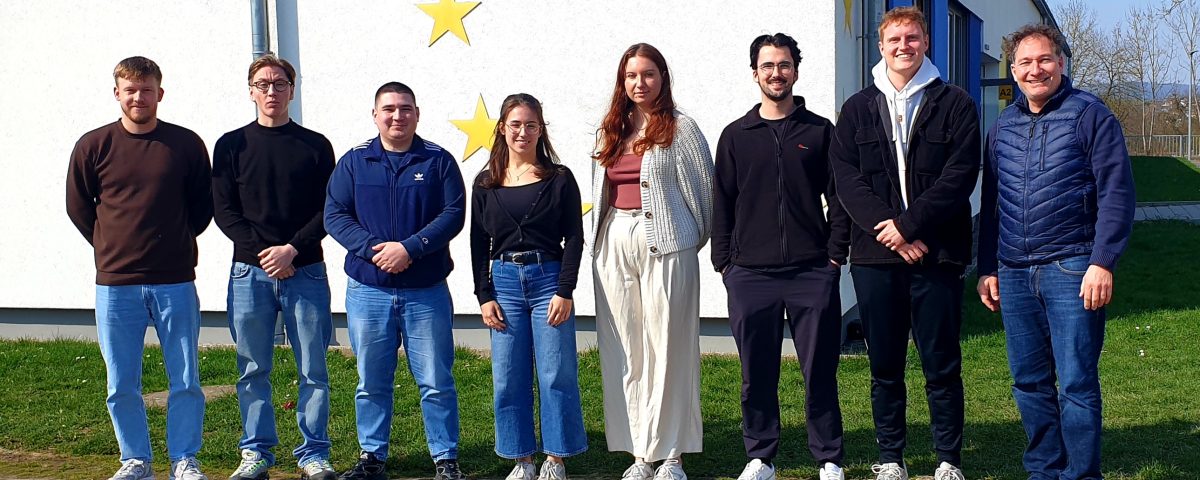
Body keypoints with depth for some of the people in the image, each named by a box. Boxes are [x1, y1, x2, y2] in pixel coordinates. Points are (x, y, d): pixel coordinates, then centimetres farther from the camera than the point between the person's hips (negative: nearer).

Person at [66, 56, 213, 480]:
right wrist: (112, 248, 11)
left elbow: (203, 206, 12)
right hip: (114, 285, 1)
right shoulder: (93, 146, 1)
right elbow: (78, 207, 12)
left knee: (185, 381, 3)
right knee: (122, 386, 7)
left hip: (175, 284, 0)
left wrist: (175, 242, 9)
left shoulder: (187, 145, 1)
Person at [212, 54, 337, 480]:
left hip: (305, 271, 0)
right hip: (249, 273, 1)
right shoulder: (232, 146, 8)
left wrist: (292, 249, -10)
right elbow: (223, 210, 3)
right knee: (253, 371, 5)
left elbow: (328, 211, 3)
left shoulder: (315, 145, 7)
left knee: (312, 369, 1)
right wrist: (261, 252, -9)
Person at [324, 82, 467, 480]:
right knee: (371, 382, 9)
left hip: (426, 291, -1)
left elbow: (453, 214, -4)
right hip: (367, 290, 2)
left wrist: (410, 248, -16)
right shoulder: (353, 162, 7)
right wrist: (372, 249, -14)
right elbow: (334, 215, 1)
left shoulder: (438, 161, 3)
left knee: (436, 381, 2)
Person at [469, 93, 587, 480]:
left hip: (548, 280, -2)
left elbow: (574, 238, -2)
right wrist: (484, 296, 1)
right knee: (508, 378, 5)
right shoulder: (486, 184, 8)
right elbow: (479, 244, 9)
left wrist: (564, 291, -10)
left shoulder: (559, 179, 1)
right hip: (504, 283, 3)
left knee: (556, 375, -1)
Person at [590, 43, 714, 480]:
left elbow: (702, 190, 0)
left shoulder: (679, 128, -2)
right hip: (615, 244, 5)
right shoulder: (609, 131, 15)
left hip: (665, 244, -5)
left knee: (667, 346, -4)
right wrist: (603, 240, 15)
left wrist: (692, 240, 7)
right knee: (624, 350, 4)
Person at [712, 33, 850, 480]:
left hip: (813, 274, -1)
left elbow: (839, 198, 7)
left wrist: (836, 254, -2)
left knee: (819, 371, 2)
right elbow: (722, 204, 9)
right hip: (750, 275, 1)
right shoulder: (736, 135, 10)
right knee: (757, 373, 6)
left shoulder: (820, 131, 8)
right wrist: (723, 262, 3)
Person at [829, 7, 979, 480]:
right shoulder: (857, 108, 11)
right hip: (875, 255, 2)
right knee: (885, 366, 8)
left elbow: (959, 176, -5)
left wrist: (908, 225, -13)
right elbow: (846, 177, 1)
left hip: (936, 253, -2)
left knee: (942, 366, 3)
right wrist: (889, 231, -12)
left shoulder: (955, 105, 5)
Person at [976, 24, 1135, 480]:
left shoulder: (1089, 114, -2)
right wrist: (987, 268, 15)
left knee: (1076, 383, -3)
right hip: (1014, 273, 5)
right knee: (1028, 383, 11)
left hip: (1071, 270, -5)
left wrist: (1102, 262, -14)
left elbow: (1116, 193, -7)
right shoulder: (1003, 126, 14)